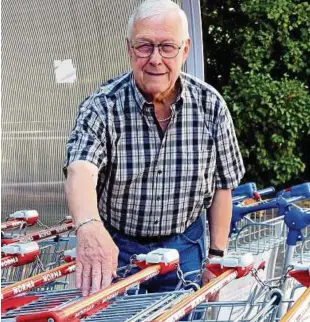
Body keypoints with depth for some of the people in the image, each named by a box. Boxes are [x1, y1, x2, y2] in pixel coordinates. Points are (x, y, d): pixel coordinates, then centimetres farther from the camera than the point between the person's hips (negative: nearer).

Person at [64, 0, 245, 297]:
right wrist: (89, 226, -56)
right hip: (115, 249, -1)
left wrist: (217, 255, -1)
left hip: (184, 247, 2)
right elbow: (81, 171, -35)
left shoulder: (210, 105, -9)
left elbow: (222, 185, 1)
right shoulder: (102, 106, -18)